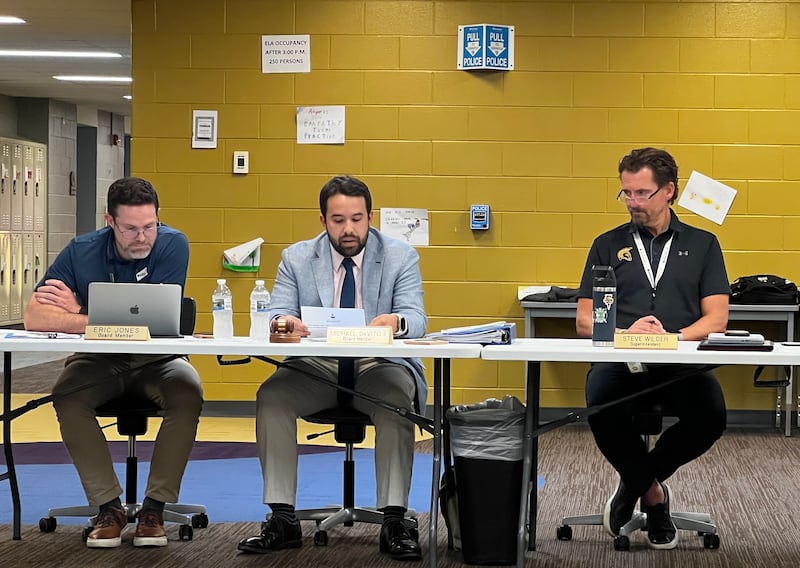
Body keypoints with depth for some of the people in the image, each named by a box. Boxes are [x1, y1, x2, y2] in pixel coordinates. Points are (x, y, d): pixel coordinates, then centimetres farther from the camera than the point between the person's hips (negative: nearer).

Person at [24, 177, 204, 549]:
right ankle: (108, 507, -19)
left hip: (155, 360, -1)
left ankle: (154, 507, -19)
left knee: (188, 393, -31)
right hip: (99, 361, 1)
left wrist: (79, 311, -20)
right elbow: (35, 317, -17)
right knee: (67, 396, -29)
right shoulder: (81, 252, -9)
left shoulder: (172, 245, -13)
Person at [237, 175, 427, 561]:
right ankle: (282, 520, -21)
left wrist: (397, 321, -35)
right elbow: (276, 315, -3)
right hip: (316, 367, 2)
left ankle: (393, 521, -30)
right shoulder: (297, 258, 6)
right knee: (271, 396, -27)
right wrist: (283, 322, -30)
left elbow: (416, 320, -9)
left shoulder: (400, 257, 3)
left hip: (380, 366, -1)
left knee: (396, 400, -35)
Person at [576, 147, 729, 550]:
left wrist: (673, 337, -14)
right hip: (619, 362, 0)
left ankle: (636, 479, -1)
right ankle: (652, 491, -3)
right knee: (602, 411, -35)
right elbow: (584, 321, 10)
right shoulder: (608, 245, 16)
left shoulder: (702, 244, 15)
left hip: (681, 364, 0)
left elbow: (716, 319, 6)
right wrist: (624, 334, -12)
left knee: (710, 417, -33)